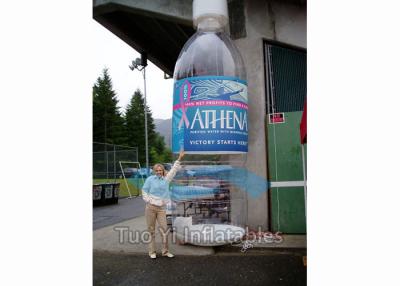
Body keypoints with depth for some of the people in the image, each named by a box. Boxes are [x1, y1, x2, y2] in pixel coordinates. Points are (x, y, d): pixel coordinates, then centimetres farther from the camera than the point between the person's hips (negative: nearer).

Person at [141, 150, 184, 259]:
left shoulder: (166, 179, 8)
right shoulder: (150, 179, 1)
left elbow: (173, 170, 10)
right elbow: (144, 191, 2)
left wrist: (179, 158, 8)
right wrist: (148, 201, -6)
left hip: (161, 208, 2)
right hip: (150, 207, -2)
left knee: (164, 229, 0)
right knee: (151, 230, 5)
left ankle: (165, 251, 14)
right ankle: (152, 251, 17)